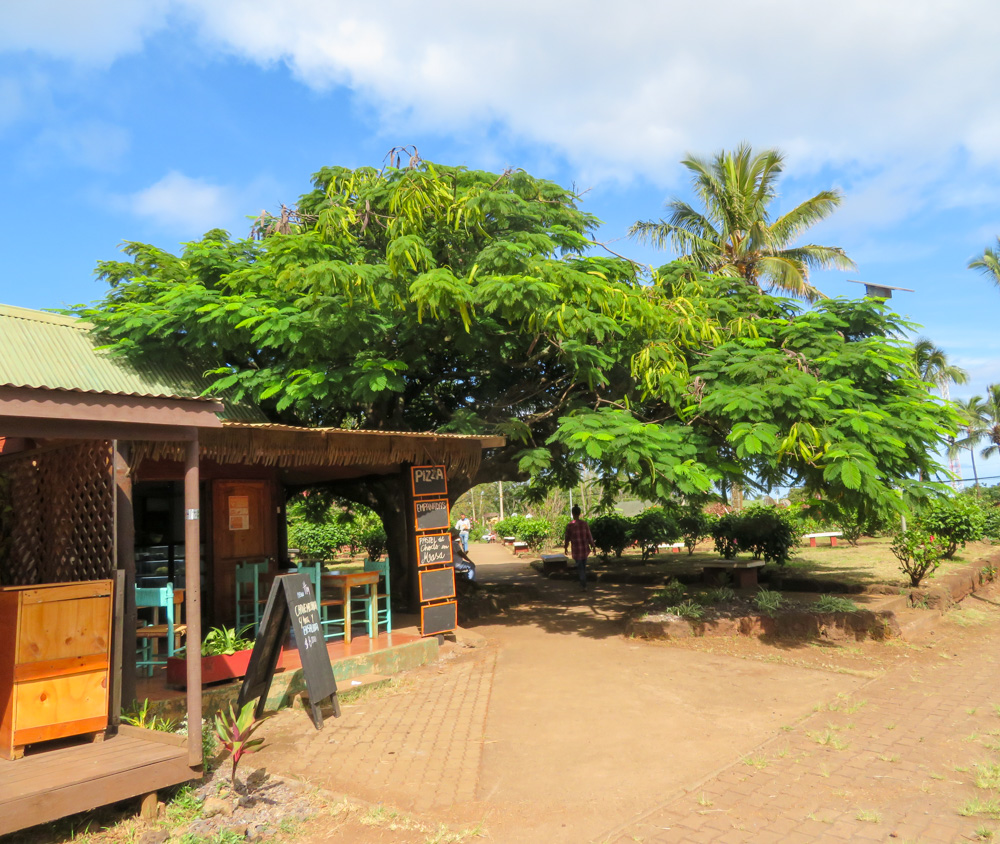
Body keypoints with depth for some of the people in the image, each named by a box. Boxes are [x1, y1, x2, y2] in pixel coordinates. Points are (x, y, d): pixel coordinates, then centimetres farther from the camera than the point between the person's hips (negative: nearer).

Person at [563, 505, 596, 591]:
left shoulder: (569, 525, -14)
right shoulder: (585, 524, -7)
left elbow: (567, 538, -5)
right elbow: (589, 536, -2)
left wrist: (565, 548, 11)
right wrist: (593, 546, 10)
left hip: (576, 550, -3)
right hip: (585, 548, 3)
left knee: (580, 568, 7)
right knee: (583, 567, 21)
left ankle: (583, 586, 6)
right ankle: (583, 584, 31)